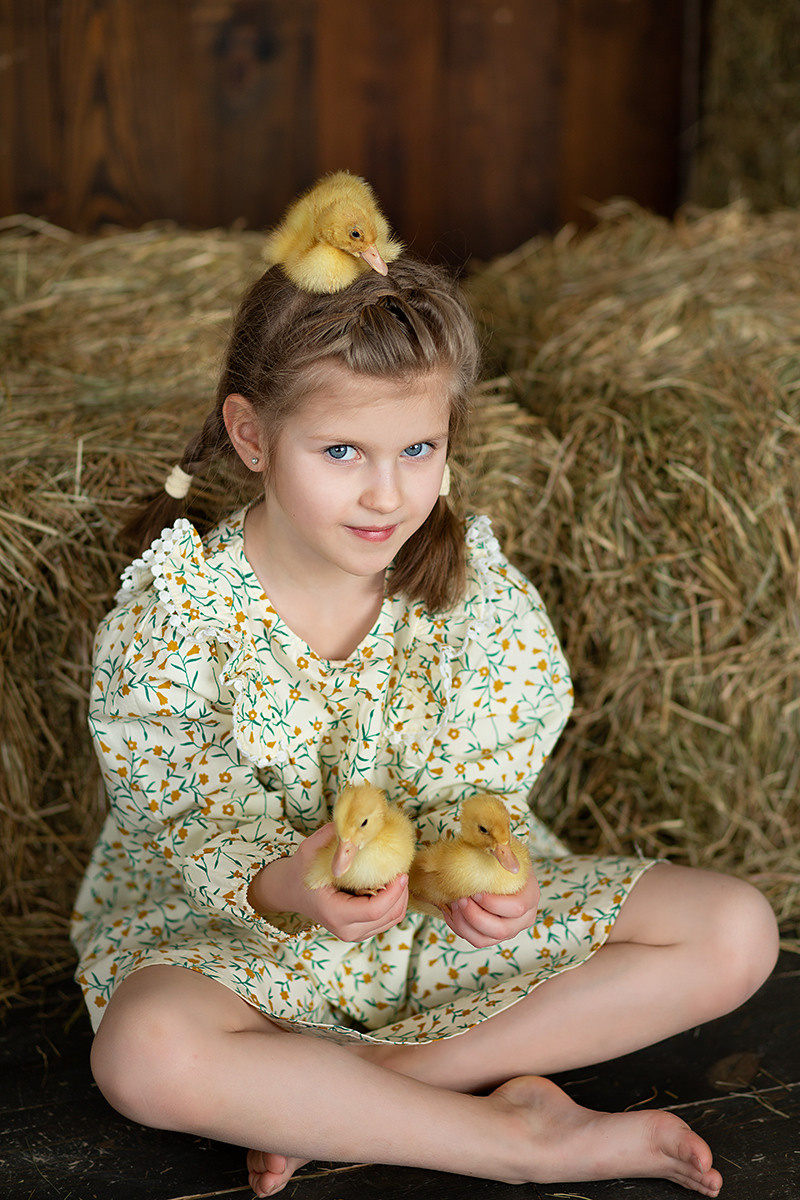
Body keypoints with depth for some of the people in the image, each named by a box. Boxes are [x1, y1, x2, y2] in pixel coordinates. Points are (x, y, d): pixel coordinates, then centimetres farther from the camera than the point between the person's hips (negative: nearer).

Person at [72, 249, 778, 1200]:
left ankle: (338, 1097, -18)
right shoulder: (176, 604, -16)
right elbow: (185, 825, -16)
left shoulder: (475, 585, -9)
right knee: (145, 1052, -38)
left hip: (447, 932, 3)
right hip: (234, 922, -3)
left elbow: (478, 787, -6)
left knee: (736, 933, -11)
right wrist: (280, 885, -39)